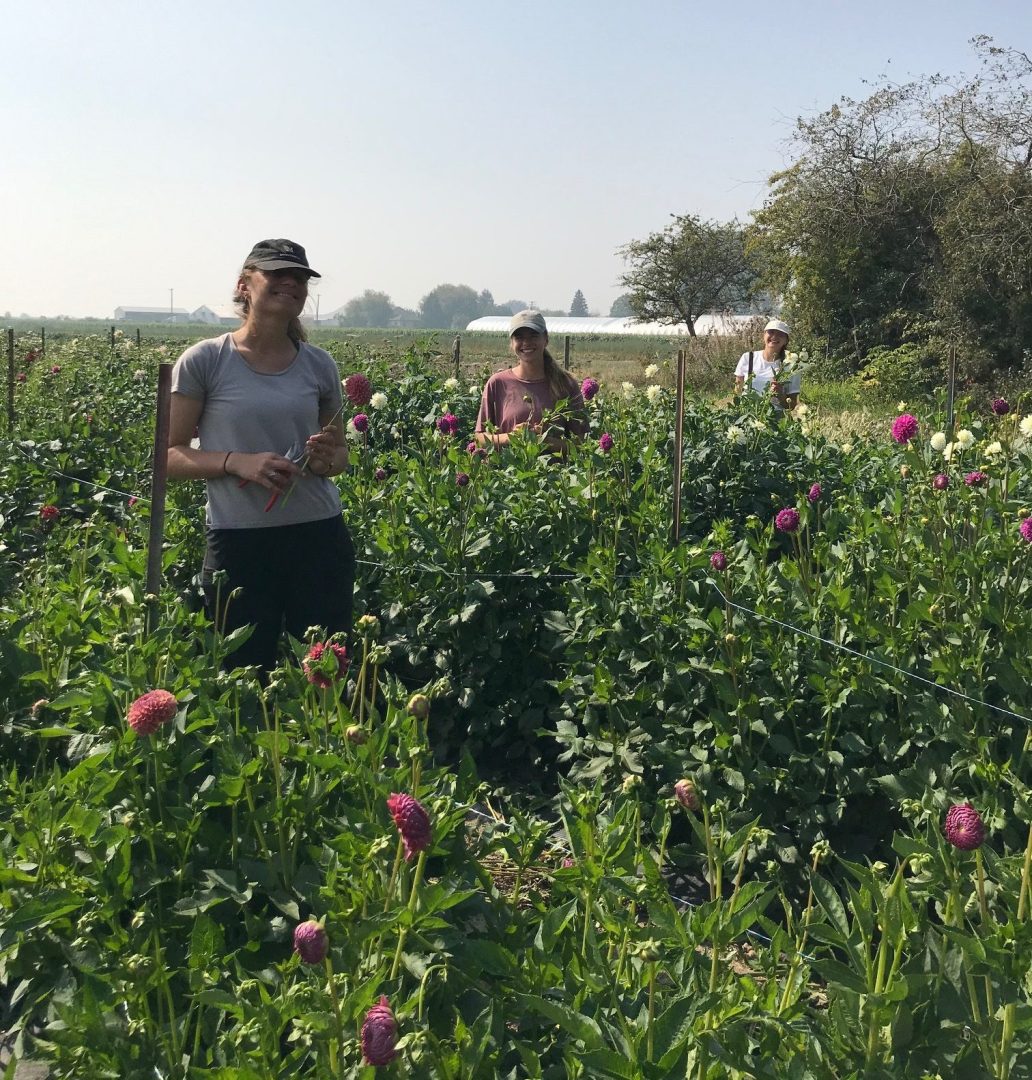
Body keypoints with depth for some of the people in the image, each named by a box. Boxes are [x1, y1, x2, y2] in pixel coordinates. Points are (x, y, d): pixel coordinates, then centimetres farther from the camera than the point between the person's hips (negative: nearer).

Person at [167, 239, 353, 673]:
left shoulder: (319, 365, 7)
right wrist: (237, 462, -18)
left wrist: (327, 460, -6)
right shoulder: (204, 361, -3)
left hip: (319, 535, 3)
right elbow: (170, 456, -1)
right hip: (238, 540, -2)